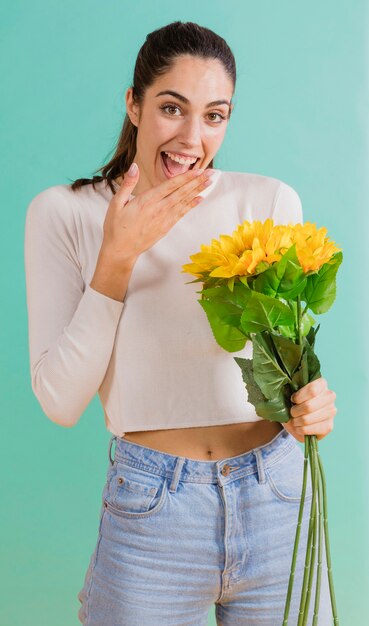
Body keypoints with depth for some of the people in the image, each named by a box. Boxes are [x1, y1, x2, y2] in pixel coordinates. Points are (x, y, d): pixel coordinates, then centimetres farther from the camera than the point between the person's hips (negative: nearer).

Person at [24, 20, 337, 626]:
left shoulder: (272, 202, -1)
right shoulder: (64, 213, -4)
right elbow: (60, 401, -8)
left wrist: (315, 405, -15)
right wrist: (119, 256, -16)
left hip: (278, 502, 2)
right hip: (152, 514, -1)